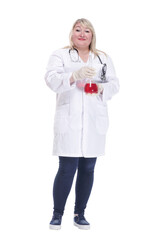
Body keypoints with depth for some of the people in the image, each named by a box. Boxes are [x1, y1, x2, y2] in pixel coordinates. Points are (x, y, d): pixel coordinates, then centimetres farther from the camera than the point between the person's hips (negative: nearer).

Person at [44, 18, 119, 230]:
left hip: (95, 122, 3)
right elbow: (52, 79, -7)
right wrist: (75, 76, -25)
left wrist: (101, 88, -11)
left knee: (88, 169, 6)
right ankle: (57, 214, 10)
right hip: (69, 121, -3)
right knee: (67, 169, -6)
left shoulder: (103, 58, 18)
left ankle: (80, 214, 18)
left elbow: (114, 84, 12)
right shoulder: (60, 55, 8)